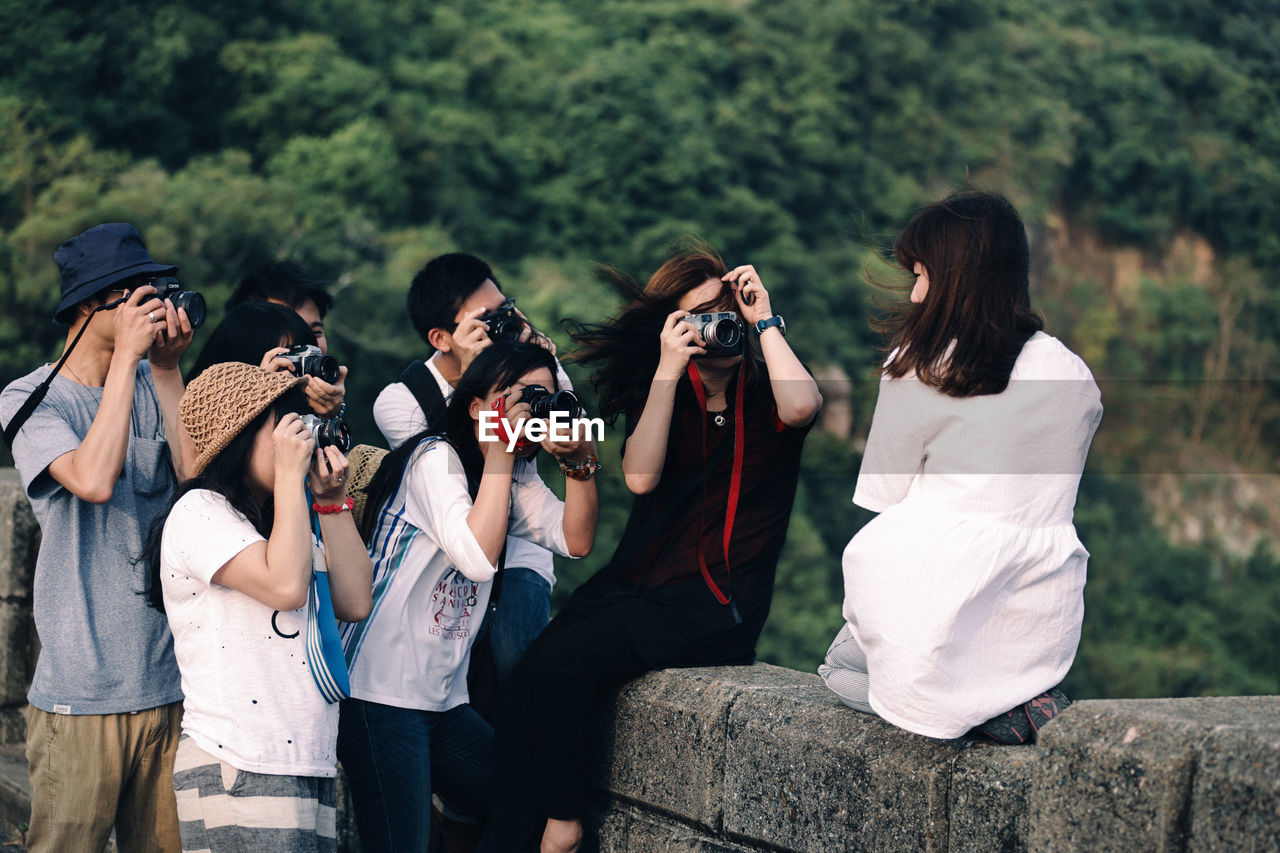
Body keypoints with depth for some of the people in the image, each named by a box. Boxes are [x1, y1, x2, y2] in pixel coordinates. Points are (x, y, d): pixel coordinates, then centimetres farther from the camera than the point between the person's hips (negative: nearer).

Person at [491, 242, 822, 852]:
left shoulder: (764, 394, 2)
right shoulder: (663, 392, 13)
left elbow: (800, 407, -24)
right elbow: (640, 476, -5)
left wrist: (765, 321, -12)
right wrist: (667, 369, -9)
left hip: (716, 606, -5)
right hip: (634, 584, 5)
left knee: (560, 664, -26)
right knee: (523, 682, -21)